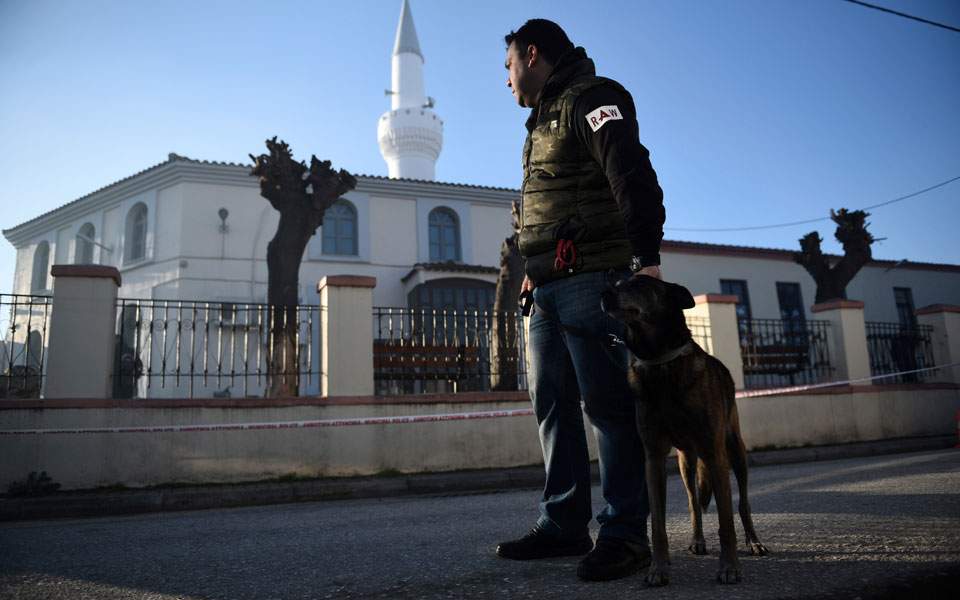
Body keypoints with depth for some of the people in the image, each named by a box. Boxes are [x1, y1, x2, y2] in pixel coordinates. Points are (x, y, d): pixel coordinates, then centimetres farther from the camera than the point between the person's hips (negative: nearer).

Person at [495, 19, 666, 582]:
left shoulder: (590, 98, -2)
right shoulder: (545, 119, 28)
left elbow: (632, 173, -17)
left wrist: (646, 255, -28)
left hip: (589, 281, -10)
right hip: (549, 288, 10)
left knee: (607, 402, -7)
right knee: (553, 403, 8)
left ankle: (624, 533, 1)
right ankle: (564, 525, 16)